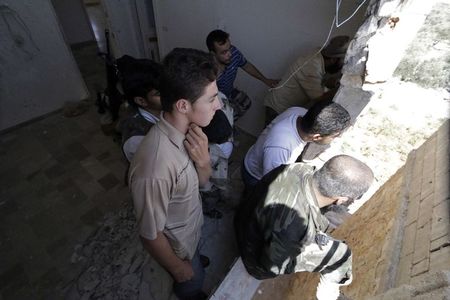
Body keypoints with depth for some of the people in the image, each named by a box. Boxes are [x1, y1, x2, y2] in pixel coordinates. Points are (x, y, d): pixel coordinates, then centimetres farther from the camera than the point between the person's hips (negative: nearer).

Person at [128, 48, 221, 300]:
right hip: (178, 245, -5)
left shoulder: (186, 130, -20)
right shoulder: (155, 169, -43)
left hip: (193, 226, 5)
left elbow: (202, 181, -7)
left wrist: (203, 161, -30)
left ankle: (195, 260, 69)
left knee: (197, 259, 37)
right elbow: (150, 235, -27)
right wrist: (179, 268, -9)